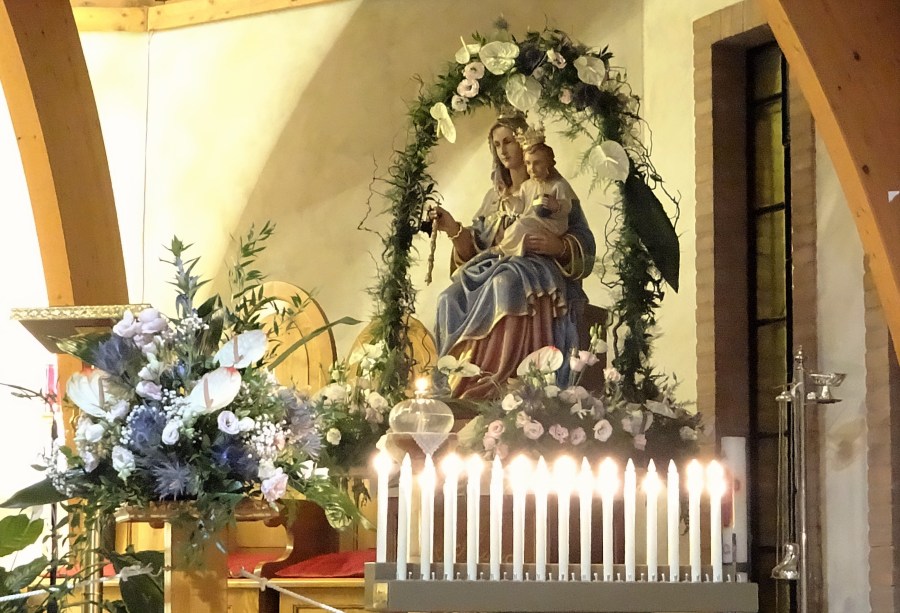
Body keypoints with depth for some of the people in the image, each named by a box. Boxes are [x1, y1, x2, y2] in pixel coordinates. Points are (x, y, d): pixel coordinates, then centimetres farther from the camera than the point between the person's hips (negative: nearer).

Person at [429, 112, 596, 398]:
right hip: (491, 268, 5)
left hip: (537, 271, -5)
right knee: (453, 298, -30)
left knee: (505, 286, -41)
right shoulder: (493, 197, 25)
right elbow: (474, 249, 18)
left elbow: (585, 249, 2)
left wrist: (559, 246, -18)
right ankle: (458, 380, -39)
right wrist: (455, 230, -1)